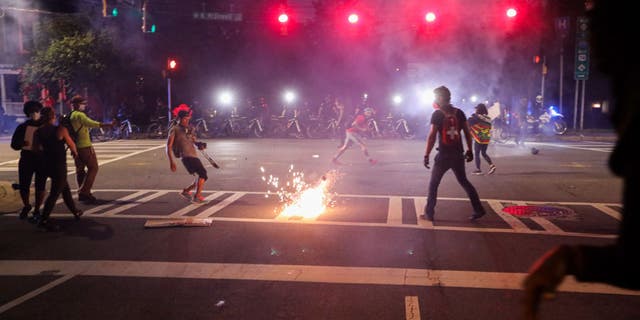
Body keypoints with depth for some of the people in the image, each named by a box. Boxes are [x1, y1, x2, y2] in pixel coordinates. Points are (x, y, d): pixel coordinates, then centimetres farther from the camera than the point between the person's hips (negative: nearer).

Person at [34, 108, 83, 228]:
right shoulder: (61, 129, -16)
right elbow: (71, 145, -6)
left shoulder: (39, 132, -1)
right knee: (54, 193, 0)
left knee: (65, 188, 22)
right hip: (59, 166, -7)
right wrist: (75, 152, 15)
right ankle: (43, 220, -3)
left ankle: (75, 211, 35)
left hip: (47, 165, 7)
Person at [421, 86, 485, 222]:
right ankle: (479, 209, 18)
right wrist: (469, 150, 16)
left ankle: (429, 213, 11)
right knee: (464, 182, 19)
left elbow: (432, 136, -14)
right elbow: (467, 133, 8)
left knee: (433, 184, 9)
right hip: (458, 154, 5)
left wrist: (426, 155, -11)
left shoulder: (437, 114, -9)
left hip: (444, 155, -5)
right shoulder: (459, 112, 7)